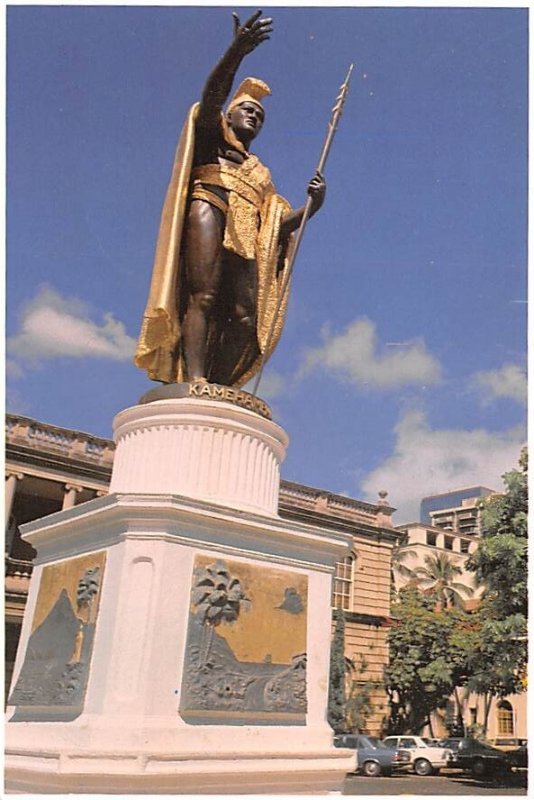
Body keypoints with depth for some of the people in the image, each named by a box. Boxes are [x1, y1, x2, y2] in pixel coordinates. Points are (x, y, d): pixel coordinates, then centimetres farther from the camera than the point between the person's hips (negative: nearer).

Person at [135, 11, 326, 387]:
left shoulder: (260, 173, 37)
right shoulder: (212, 136, 25)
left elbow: (279, 223, 23)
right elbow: (211, 98, 1)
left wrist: (312, 205, 4)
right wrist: (236, 52, -15)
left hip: (245, 238, 5)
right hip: (209, 207, -4)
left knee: (246, 320, -17)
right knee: (203, 296, -24)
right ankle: (195, 382, -35)